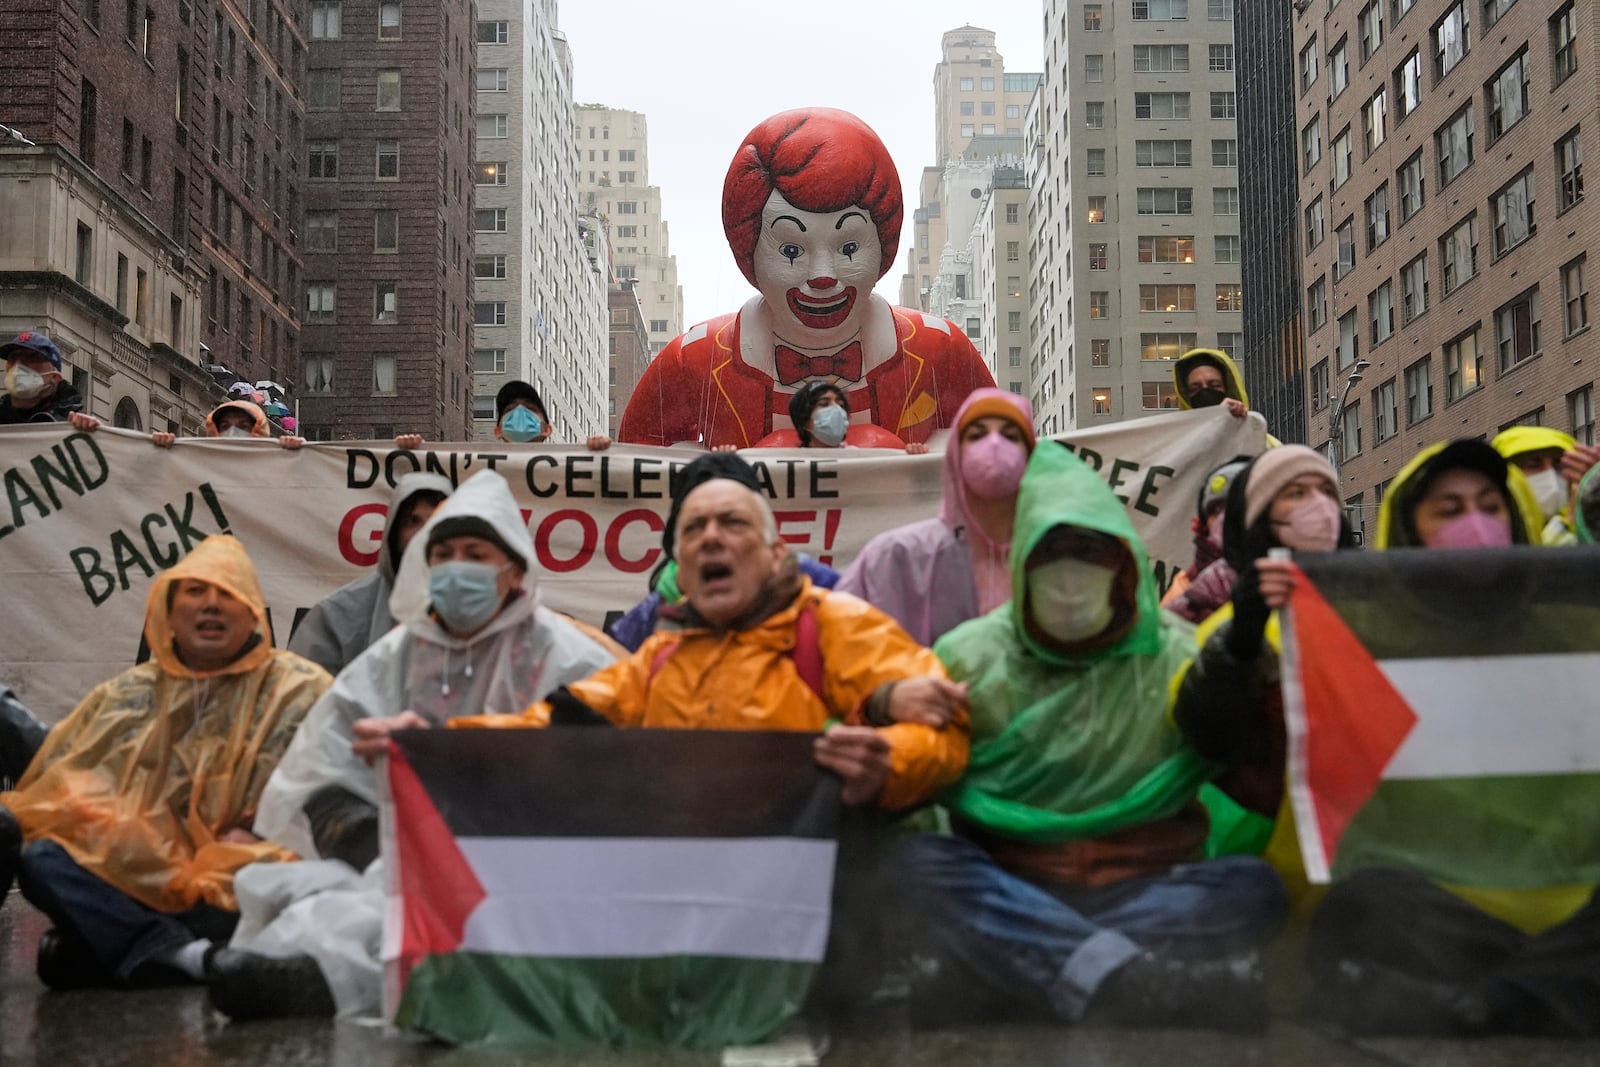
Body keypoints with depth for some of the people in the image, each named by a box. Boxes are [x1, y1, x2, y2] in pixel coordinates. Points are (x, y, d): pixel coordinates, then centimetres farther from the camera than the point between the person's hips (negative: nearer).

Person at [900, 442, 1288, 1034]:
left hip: (1146, 894, 0)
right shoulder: (969, 656, 4)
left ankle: (993, 972, -37)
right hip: (1008, 898, 0)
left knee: (1253, 885, -27)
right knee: (917, 861, -29)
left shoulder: (1184, 657, 3)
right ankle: (1140, 985, -42)